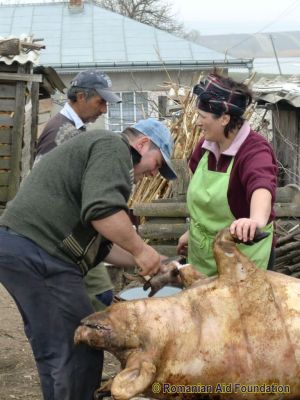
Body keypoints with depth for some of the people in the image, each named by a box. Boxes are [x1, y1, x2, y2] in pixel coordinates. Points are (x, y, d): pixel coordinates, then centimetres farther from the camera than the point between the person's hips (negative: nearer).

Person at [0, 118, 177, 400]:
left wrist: (145, 261, 20)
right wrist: (141, 250, -10)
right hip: (36, 252, -11)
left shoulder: (98, 151, 29)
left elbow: (99, 244, 28)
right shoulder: (113, 147, -3)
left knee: (55, 349, 18)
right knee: (78, 350, -5)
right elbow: (103, 210, -22)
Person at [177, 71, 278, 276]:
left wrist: (258, 219, -65)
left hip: (243, 258, -7)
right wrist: (192, 231, 21)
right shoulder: (206, 145, -1)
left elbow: (262, 185, -45)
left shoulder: (254, 150, -23)